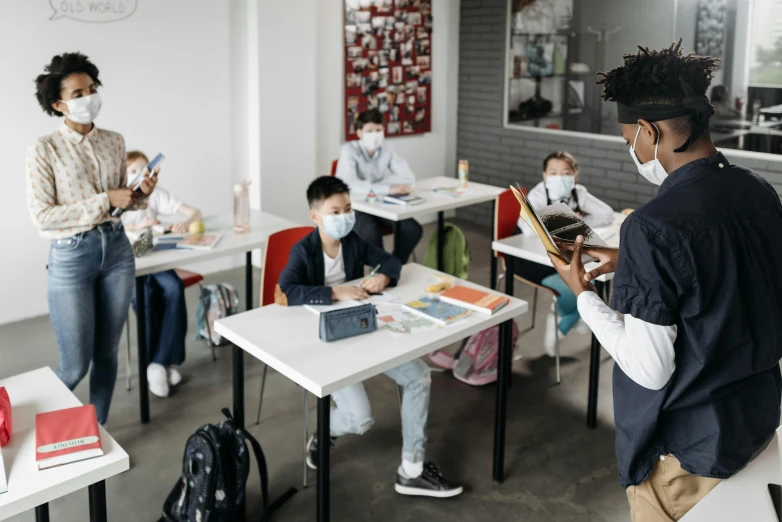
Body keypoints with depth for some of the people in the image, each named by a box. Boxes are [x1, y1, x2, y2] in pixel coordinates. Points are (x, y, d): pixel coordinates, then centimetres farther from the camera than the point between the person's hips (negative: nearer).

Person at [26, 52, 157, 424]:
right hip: (71, 257, -5)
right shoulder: (44, 149, -10)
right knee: (75, 365, 1)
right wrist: (104, 201, -18)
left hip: (117, 250, 5)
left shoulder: (114, 142, 6)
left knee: (107, 353, 12)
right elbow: (42, 216, -15)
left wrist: (141, 195, -6)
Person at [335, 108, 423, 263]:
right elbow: (352, 185, -30)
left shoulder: (385, 148, 0)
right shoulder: (349, 150, -14)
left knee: (413, 229, -15)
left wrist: (378, 183, -19)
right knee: (371, 235, -35)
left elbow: (408, 177, -7)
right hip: (355, 207, -5)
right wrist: (388, 189, -35)